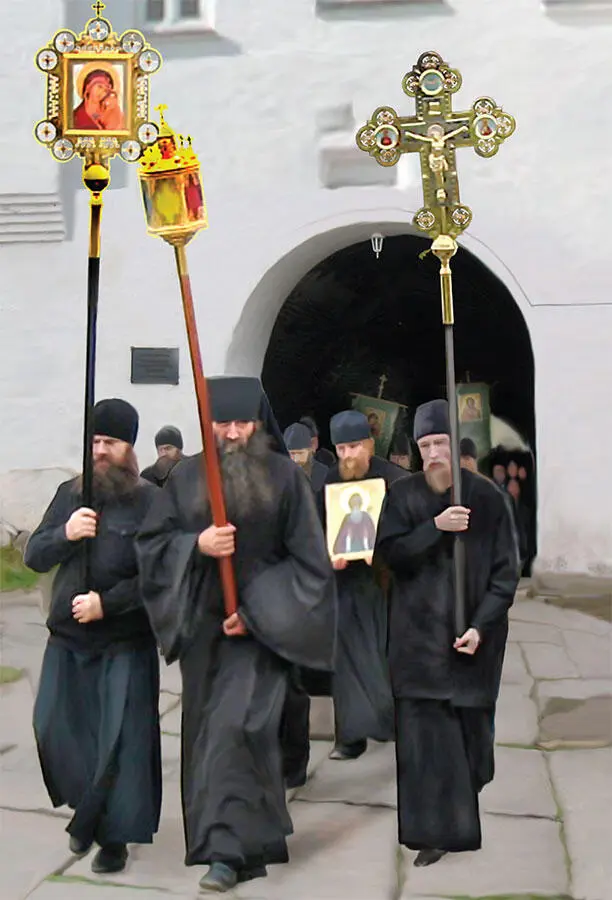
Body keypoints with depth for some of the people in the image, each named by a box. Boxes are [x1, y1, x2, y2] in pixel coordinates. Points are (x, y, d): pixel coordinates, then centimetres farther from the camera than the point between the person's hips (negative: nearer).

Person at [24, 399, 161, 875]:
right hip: (66, 639, 5)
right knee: (57, 730, 11)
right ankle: (88, 810, 35)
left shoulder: (149, 500, -9)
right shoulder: (69, 494, 8)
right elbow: (33, 556, 6)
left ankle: (113, 834, 15)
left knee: (120, 739, 0)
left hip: (125, 643, -5)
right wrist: (64, 534, -13)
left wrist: (107, 603, -19)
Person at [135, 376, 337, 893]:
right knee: (207, 730, 11)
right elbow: (151, 543, 4)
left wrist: (256, 611, -11)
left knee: (235, 726, -16)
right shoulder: (187, 477, 5)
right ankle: (242, 838, 30)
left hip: (259, 627, -4)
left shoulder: (285, 477, -4)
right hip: (202, 625, 4)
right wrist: (197, 545, -16)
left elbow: (307, 559, -4)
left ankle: (230, 849, -10)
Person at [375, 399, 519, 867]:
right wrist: (435, 527, -23)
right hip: (419, 631, 1)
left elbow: (506, 569, -4)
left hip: (473, 631, 0)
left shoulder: (487, 496, -5)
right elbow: (389, 552, -9)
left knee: (468, 721, 9)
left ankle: (466, 792, 39)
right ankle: (437, 831, 3)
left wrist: (481, 626, -14)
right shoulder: (403, 495, 1)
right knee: (424, 730, -5)